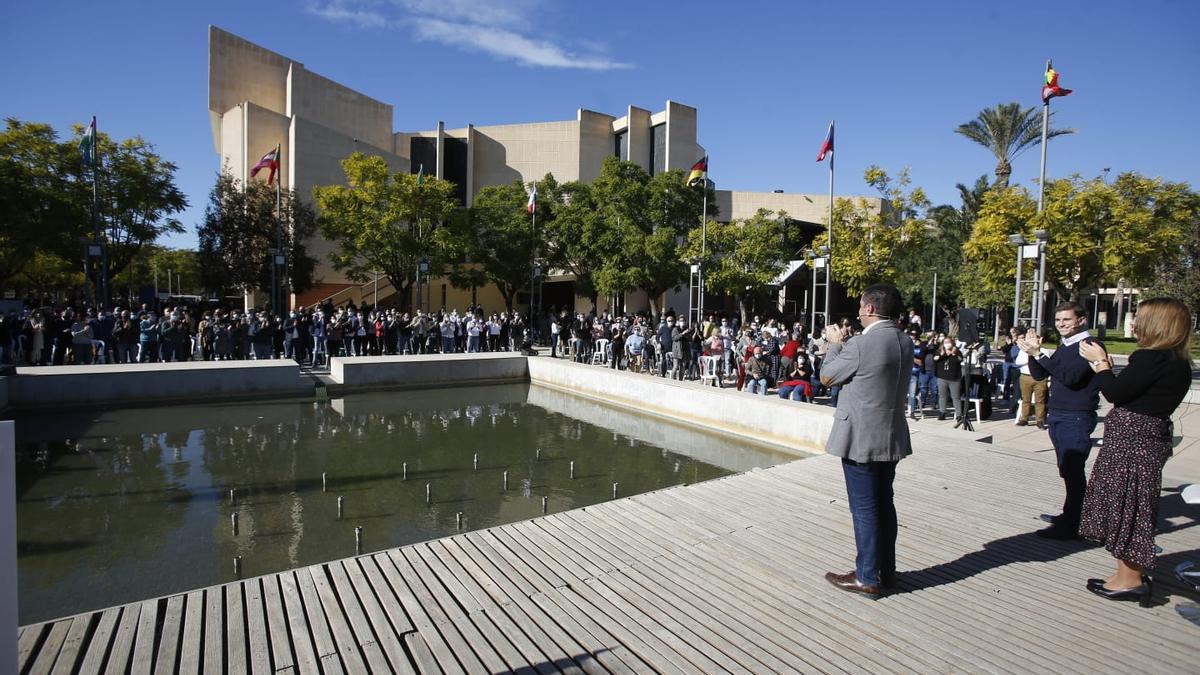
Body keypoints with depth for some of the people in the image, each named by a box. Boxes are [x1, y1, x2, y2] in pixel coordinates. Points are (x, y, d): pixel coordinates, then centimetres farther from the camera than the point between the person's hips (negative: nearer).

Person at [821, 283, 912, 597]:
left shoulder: (861, 344, -21)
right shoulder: (905, 342, 4)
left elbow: (827, 377, -7)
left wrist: (836, 343, 7)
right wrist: (846, 342, 11)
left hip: (861, 439, -8)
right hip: (891, 438, 8)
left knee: (865, 508, 3)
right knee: (883, 504, 18)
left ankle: (868, 578, 15)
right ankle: (886, 570, 31)